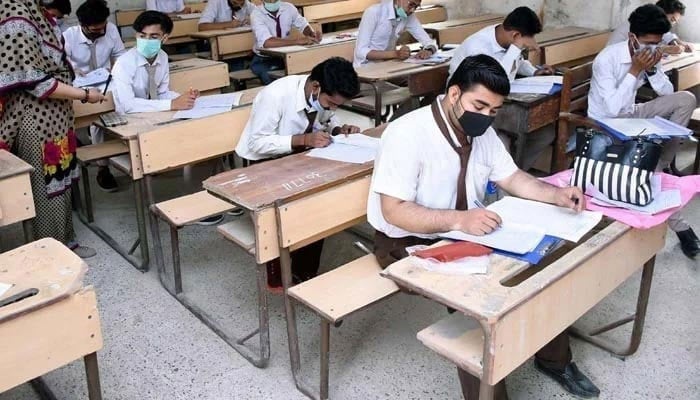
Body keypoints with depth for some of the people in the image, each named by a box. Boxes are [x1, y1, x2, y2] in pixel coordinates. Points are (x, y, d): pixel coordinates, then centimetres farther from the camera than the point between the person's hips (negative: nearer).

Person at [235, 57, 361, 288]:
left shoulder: (324, 96, -12)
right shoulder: (275, 95, -30)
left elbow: (326, 119, 8)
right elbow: (257, 143, -27)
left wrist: (339, 129, -15)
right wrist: (303, 140, -35)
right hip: (265, 161, -6)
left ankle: (305, 270, -1)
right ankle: (278, 275, -5)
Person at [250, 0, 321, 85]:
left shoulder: (288, 7, -8)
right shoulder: (256, 14, -21)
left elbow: (303, 25, 6)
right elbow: (266, 42, -37)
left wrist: (312, 34, -19)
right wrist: (298, 41, -43)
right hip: (264, 59, -4)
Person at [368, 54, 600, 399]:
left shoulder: (482, 132, -1)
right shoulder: (407, 134, -24)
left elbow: (511, 178, 7)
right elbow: (394, 211, -28)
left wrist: (557, 195, -10)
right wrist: (459, 220, -38)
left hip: (468, 233, 7)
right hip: (412, 245, -7)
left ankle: (554, 359, 19)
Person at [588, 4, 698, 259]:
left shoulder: (648, 55, -3)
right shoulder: (606, 59, -24)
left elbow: (668, 93, -1)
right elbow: (613, 108, -30)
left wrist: (652, 69, -18)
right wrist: (635, 71, -28)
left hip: (630, 115, 7)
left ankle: (662, 166, -5)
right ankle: (678, 224, -15)